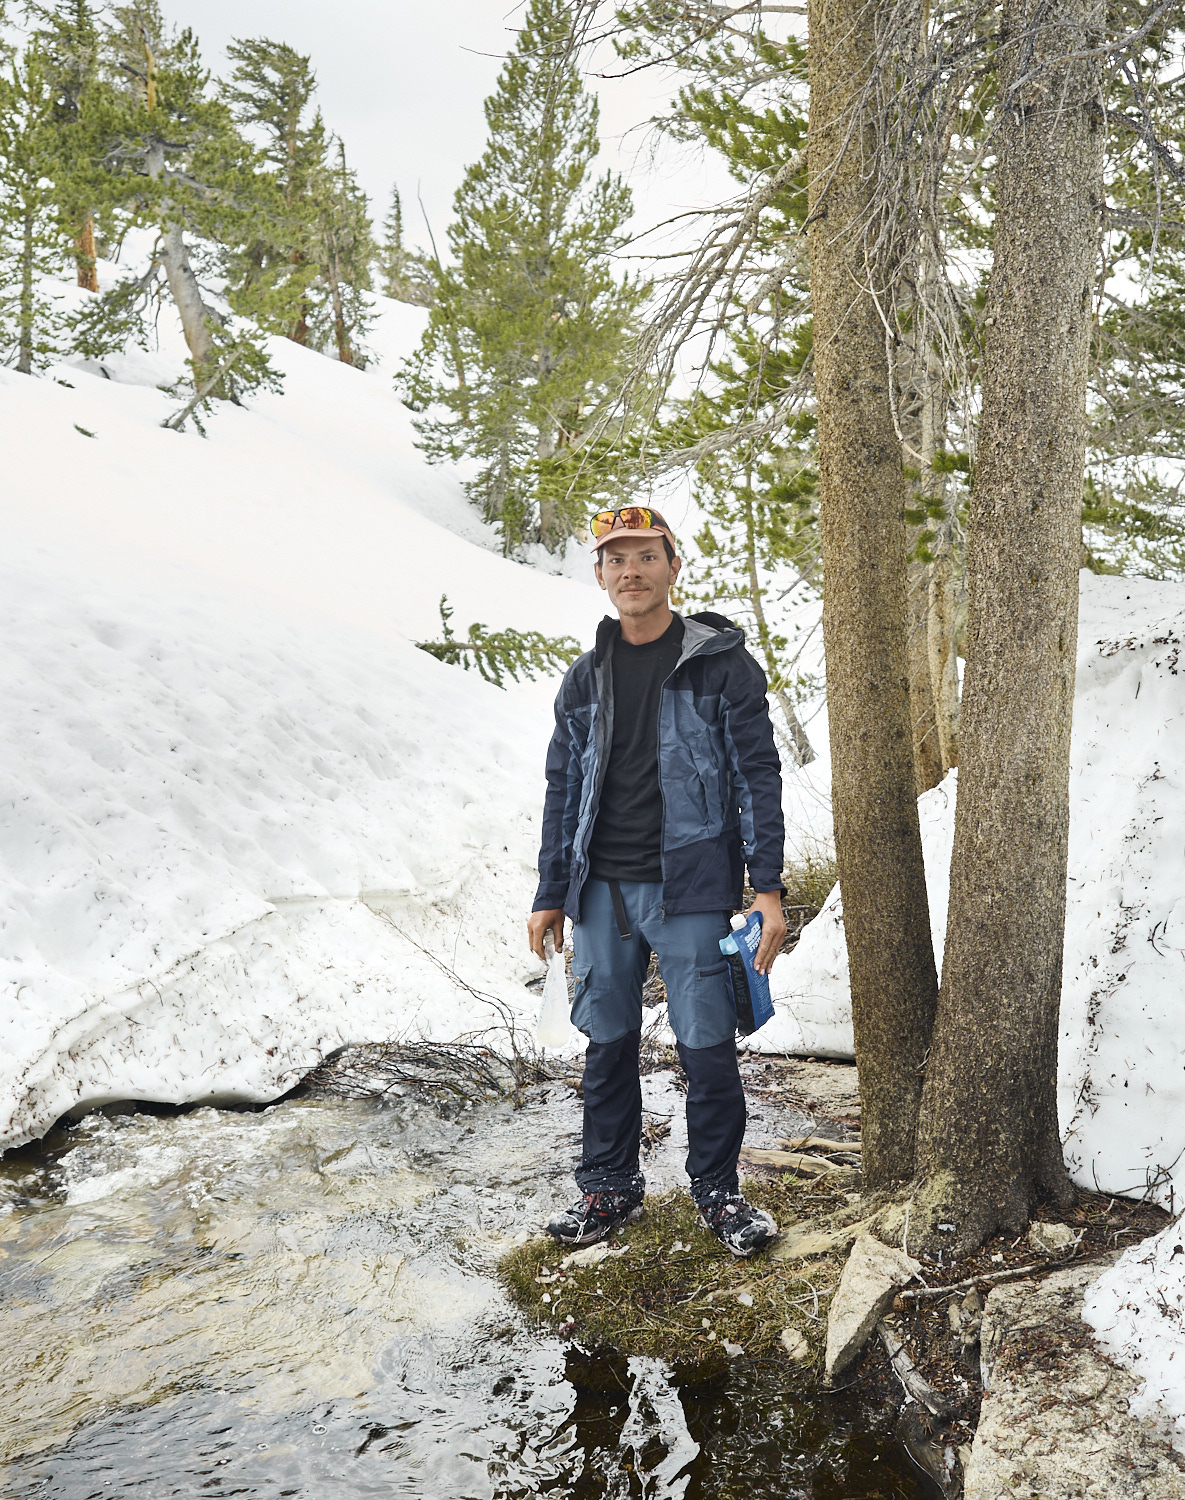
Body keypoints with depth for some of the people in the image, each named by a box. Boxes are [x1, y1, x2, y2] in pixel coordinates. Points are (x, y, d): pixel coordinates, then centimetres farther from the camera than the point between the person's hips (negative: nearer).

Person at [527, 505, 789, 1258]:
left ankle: (719, 1189, 20)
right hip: (602, 892, 4)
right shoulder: (586, 679, 11)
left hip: (688, 889, -4)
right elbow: (564, 790, 15)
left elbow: (757, 774, -3)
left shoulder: (721, 662, -1)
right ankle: (611, 1187, 26)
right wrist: (550, 896, 13)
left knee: (707, 1047, 1)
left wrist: (768, 886, -9)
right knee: (608, 1042, 11)